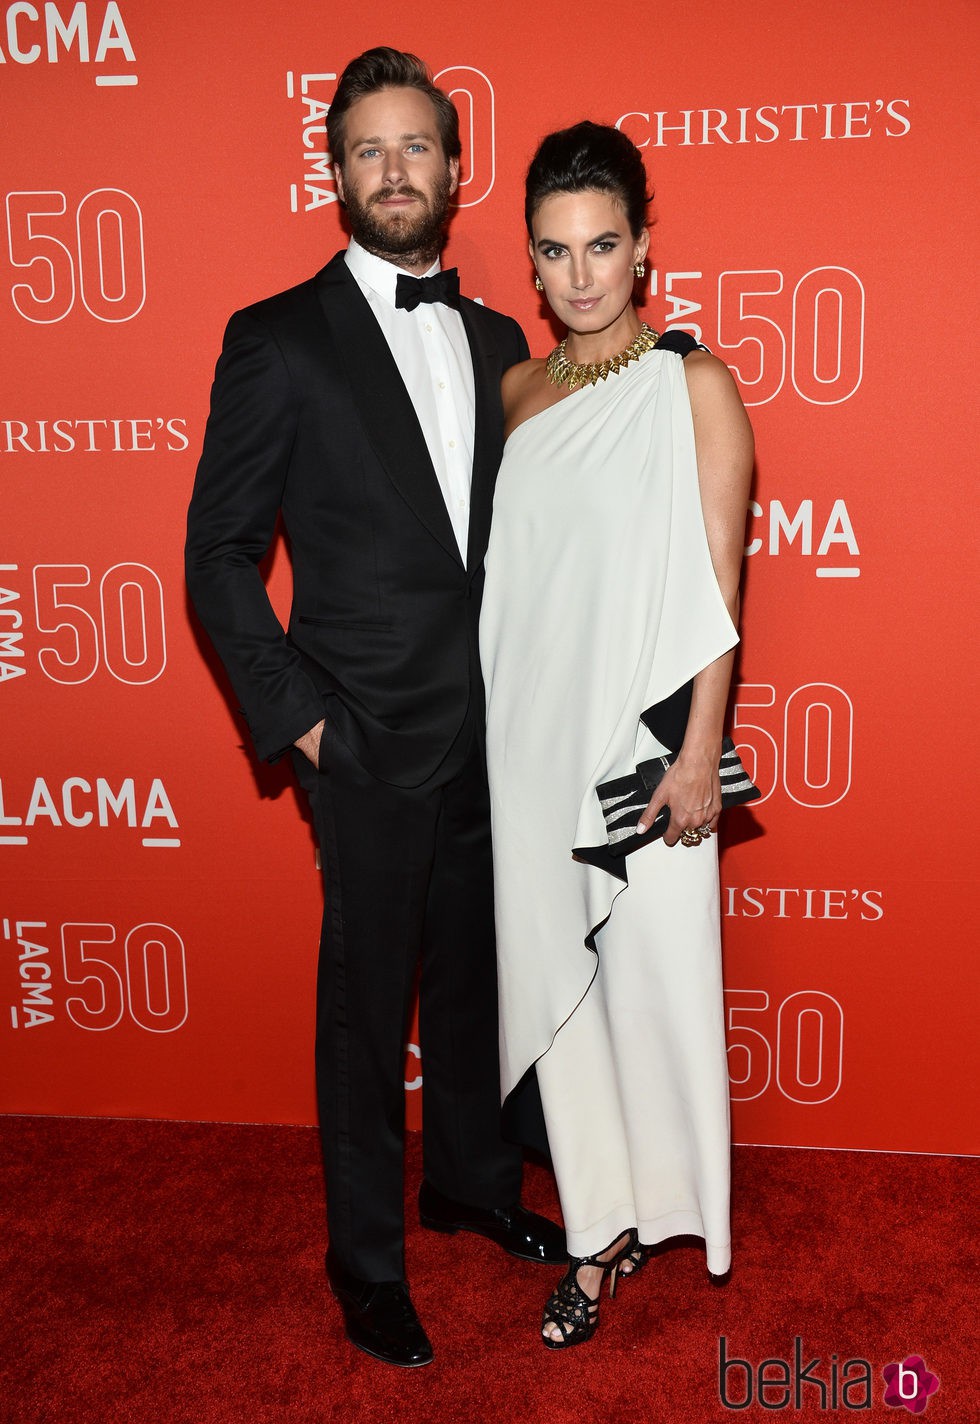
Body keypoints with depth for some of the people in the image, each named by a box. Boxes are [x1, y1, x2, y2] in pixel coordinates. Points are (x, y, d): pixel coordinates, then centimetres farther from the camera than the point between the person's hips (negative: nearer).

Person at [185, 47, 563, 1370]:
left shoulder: (498, 341, 9)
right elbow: (219, 557, -6)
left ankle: (472, 1181, 42)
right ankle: (367, 1259, 28)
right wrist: (294, 717, -11)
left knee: (473, 977, 19)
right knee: (367, 1003, 8)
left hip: (495, 737, 5)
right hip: (373, 747, -5)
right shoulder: (278, 341, -6)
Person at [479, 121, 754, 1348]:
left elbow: (717, 588, -8)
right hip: (530, 736, 5)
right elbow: (512, 576, 13)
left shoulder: (694, 386, -5)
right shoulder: (518, 391, 9)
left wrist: (699, 752, -13)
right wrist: (499, 727, 9)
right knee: (553, 976, 9)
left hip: (643, 736, -4)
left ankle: (661, 1198, 31)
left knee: (653, 974, 5)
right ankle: (598, 1228, 25)